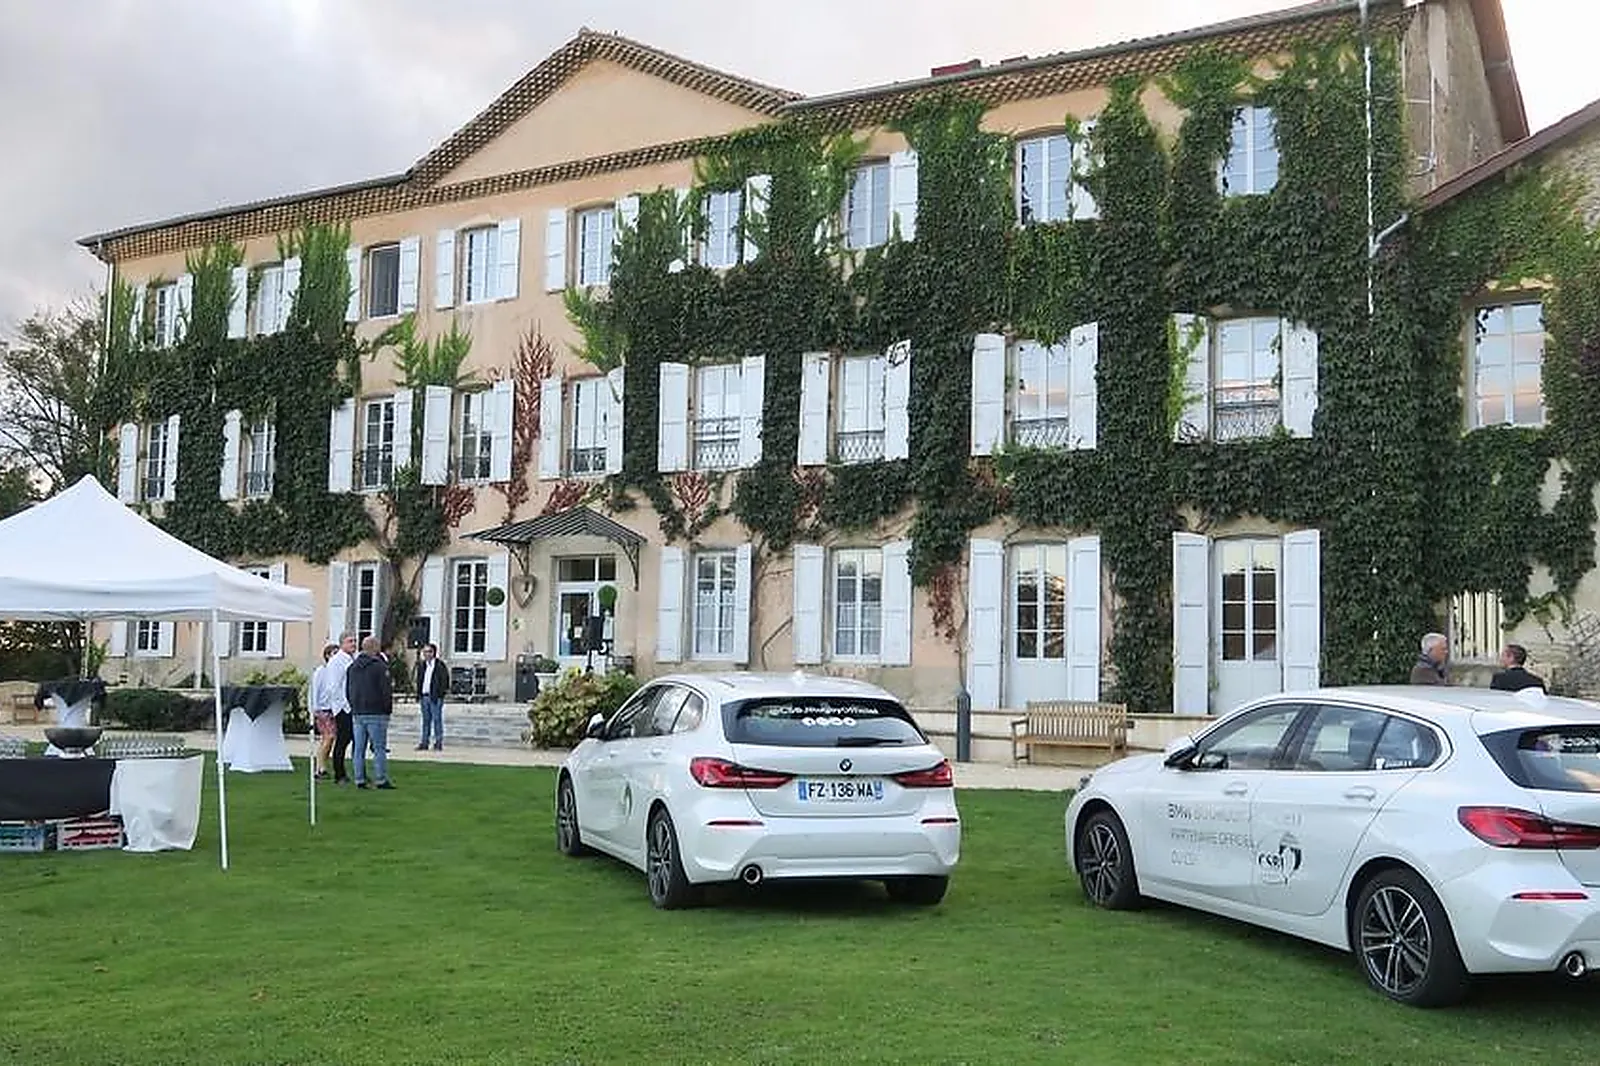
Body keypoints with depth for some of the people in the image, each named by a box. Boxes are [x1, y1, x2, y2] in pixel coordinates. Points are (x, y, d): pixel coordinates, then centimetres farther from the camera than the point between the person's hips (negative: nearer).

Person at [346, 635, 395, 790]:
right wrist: (388, 708, -3)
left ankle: (359, 780, 9)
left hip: (357, 713, 7)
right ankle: (381, 780, -3)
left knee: (359, 748, 8)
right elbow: (386, 691, -13)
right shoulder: (380, 666, -11)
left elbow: (347, 692, 17)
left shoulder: (352, 667, 13)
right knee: (379, 748, -2)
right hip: (376, 713, -7)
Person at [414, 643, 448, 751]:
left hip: (435, 697, -6)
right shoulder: (422, 665, 15)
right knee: (426, 720, 10)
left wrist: (439, 694, -14)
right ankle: (424, 743, 14)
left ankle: (438, 743, -2)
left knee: (437, 719, -5)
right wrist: (419, 695, 11)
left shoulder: (440, 666, -4)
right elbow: (419, 680, 20)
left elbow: (444, 681, -7)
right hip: (424, 696, 6)